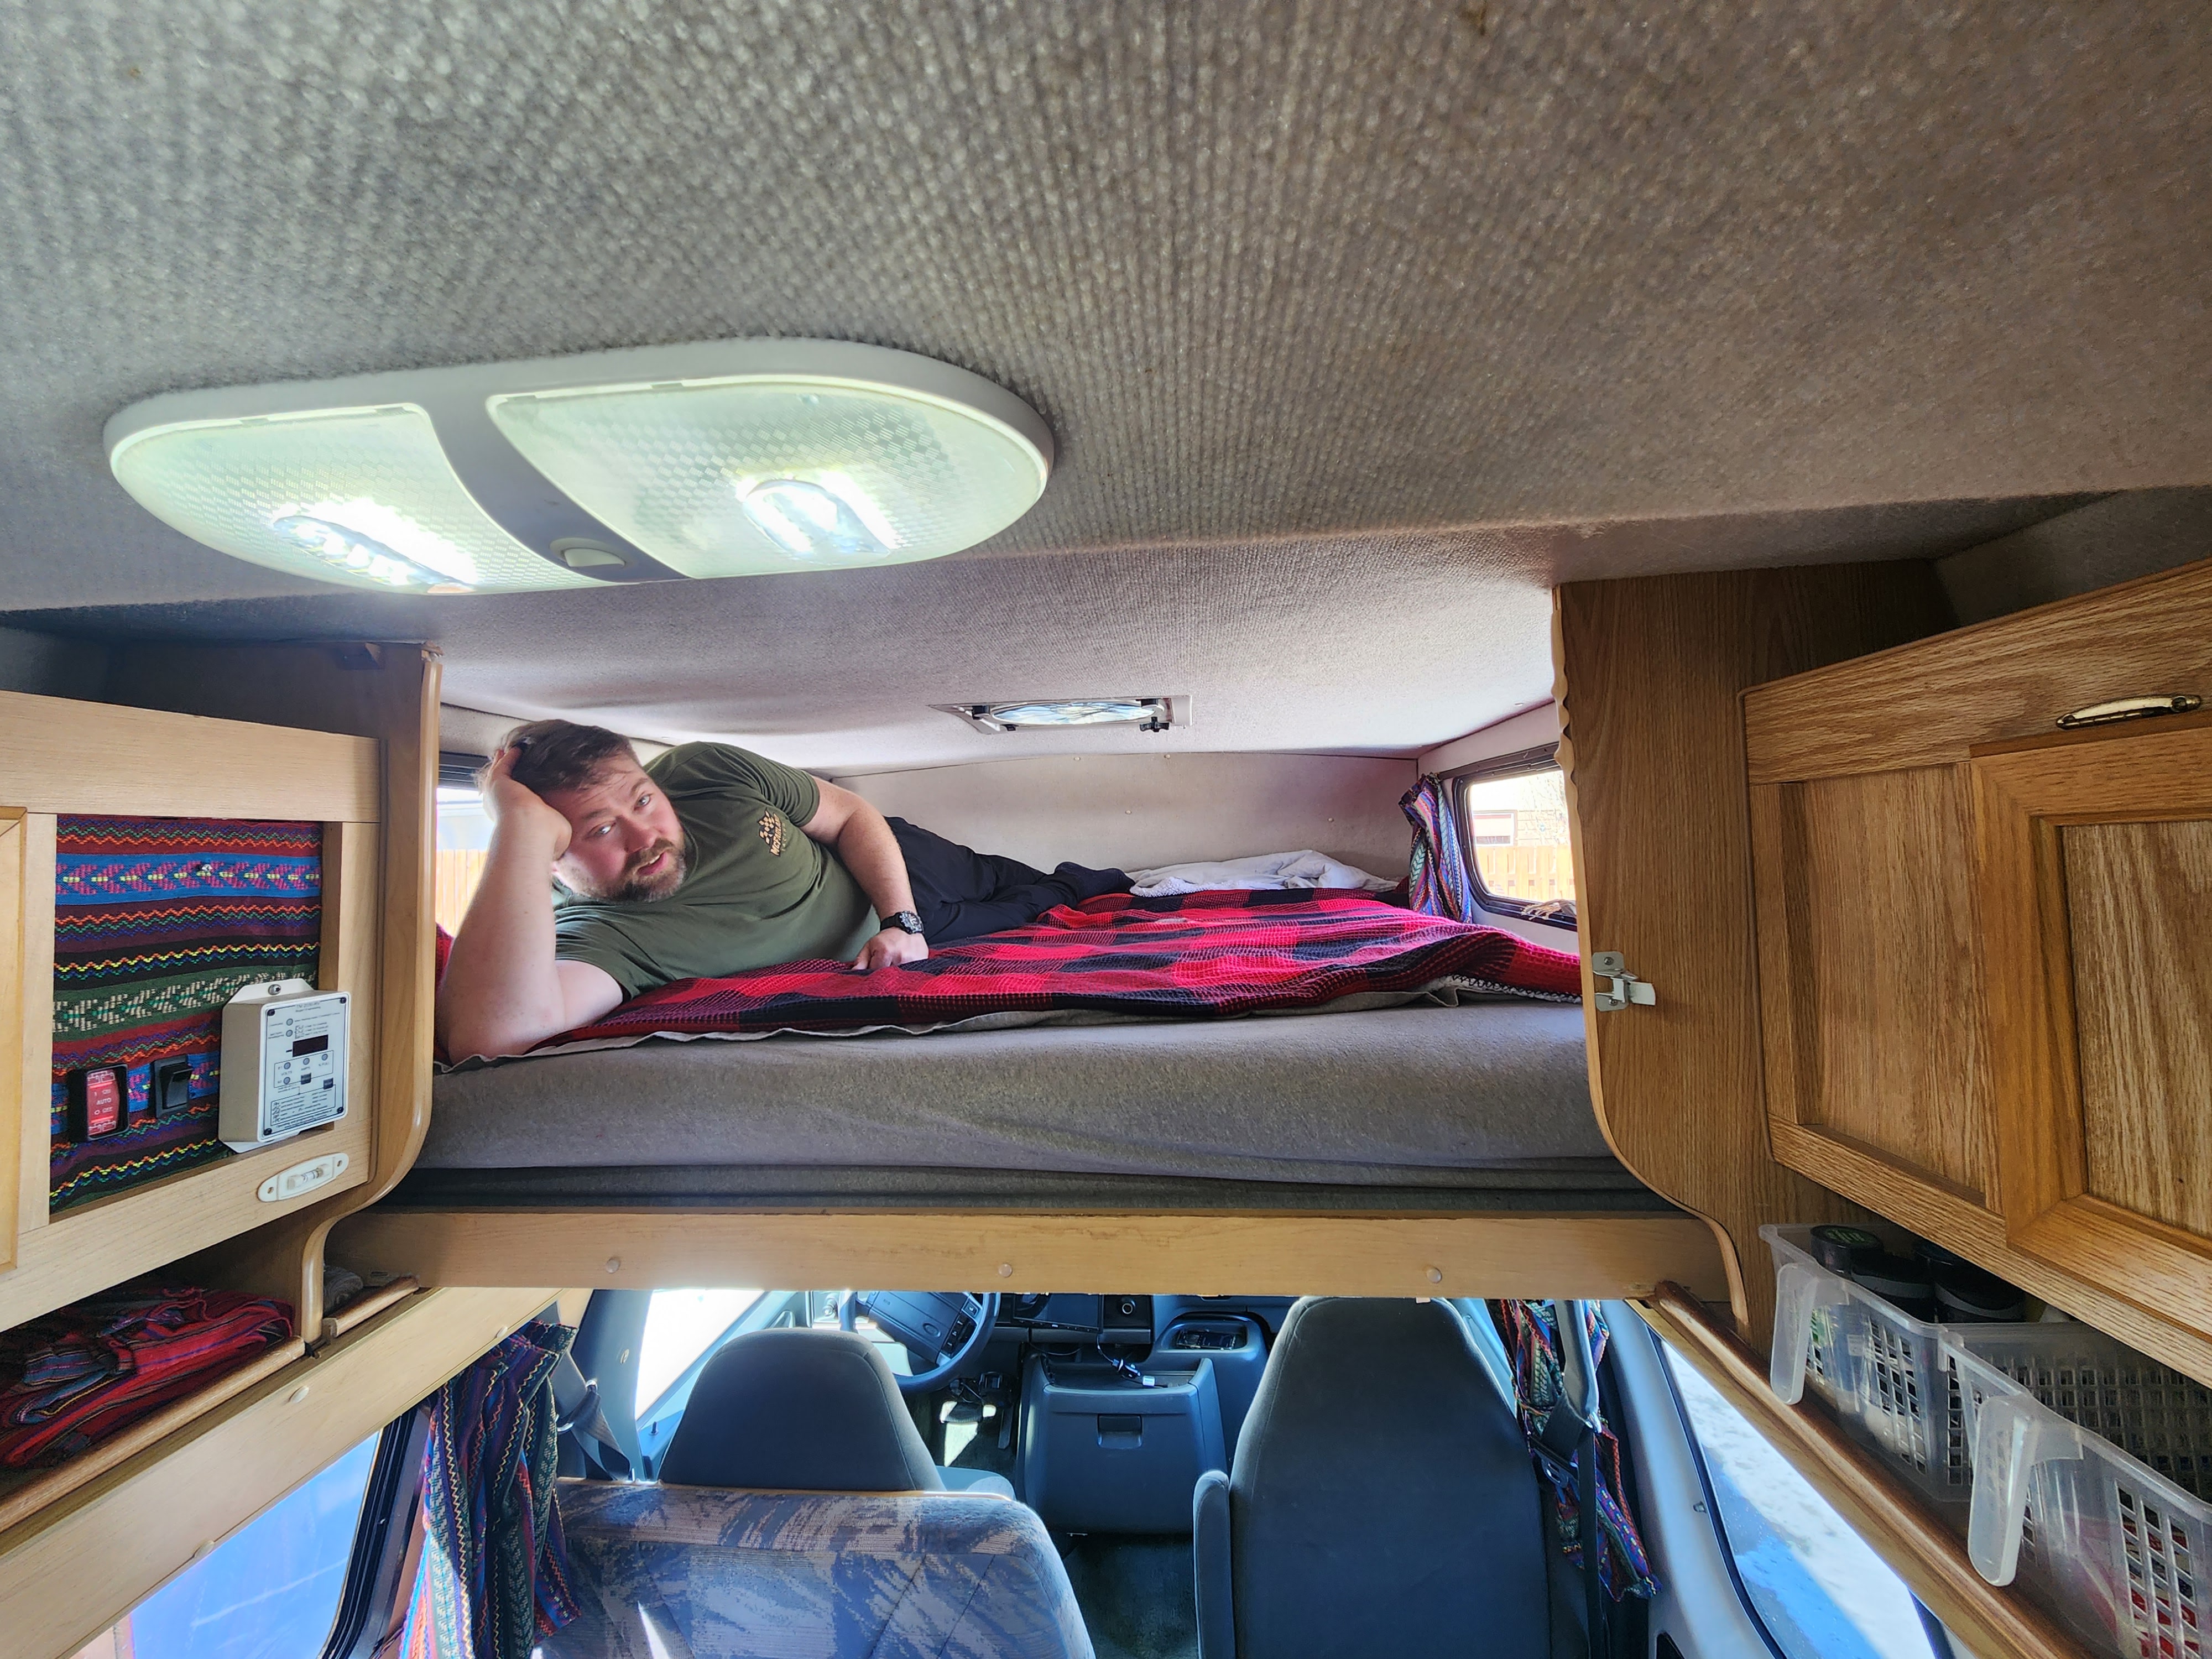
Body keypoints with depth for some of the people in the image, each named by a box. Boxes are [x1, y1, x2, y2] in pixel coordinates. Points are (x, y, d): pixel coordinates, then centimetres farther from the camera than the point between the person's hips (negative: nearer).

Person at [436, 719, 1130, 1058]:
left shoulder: (704, 770, -26)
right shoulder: (589, 936, -35)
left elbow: (852, 815, -14)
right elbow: (492, 1034, -57)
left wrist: (902, 921, -24)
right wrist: (522, 830, -54)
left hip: (886, 863, 2)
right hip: (864, 951, -2)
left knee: (1006, 880, 26)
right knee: (1030, 919, 14)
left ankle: (1099, 882, 61)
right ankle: (1065, 895, 52)